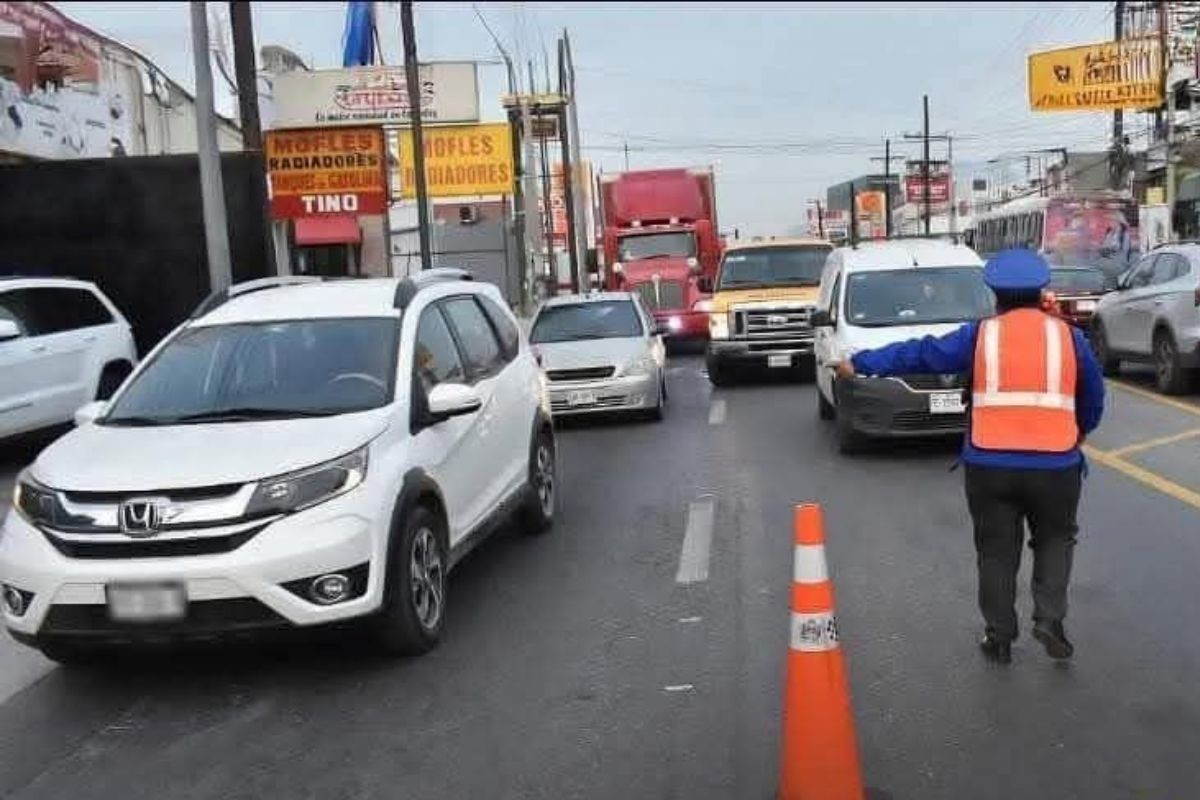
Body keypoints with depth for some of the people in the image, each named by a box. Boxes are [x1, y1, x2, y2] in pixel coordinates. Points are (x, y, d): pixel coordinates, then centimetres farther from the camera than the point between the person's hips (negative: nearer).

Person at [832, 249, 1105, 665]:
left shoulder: (980, 335, 3)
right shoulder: (1068, 336, 6)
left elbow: (918, 353, 5)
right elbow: (1094, 398, 12)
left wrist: (860, 363, 11)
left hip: (990, 465, 0)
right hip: (1056, 464, 1)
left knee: (997, 550, 12)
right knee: (1055, 540, 21)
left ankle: (999, 637, 18)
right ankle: (1049, 619, 7)